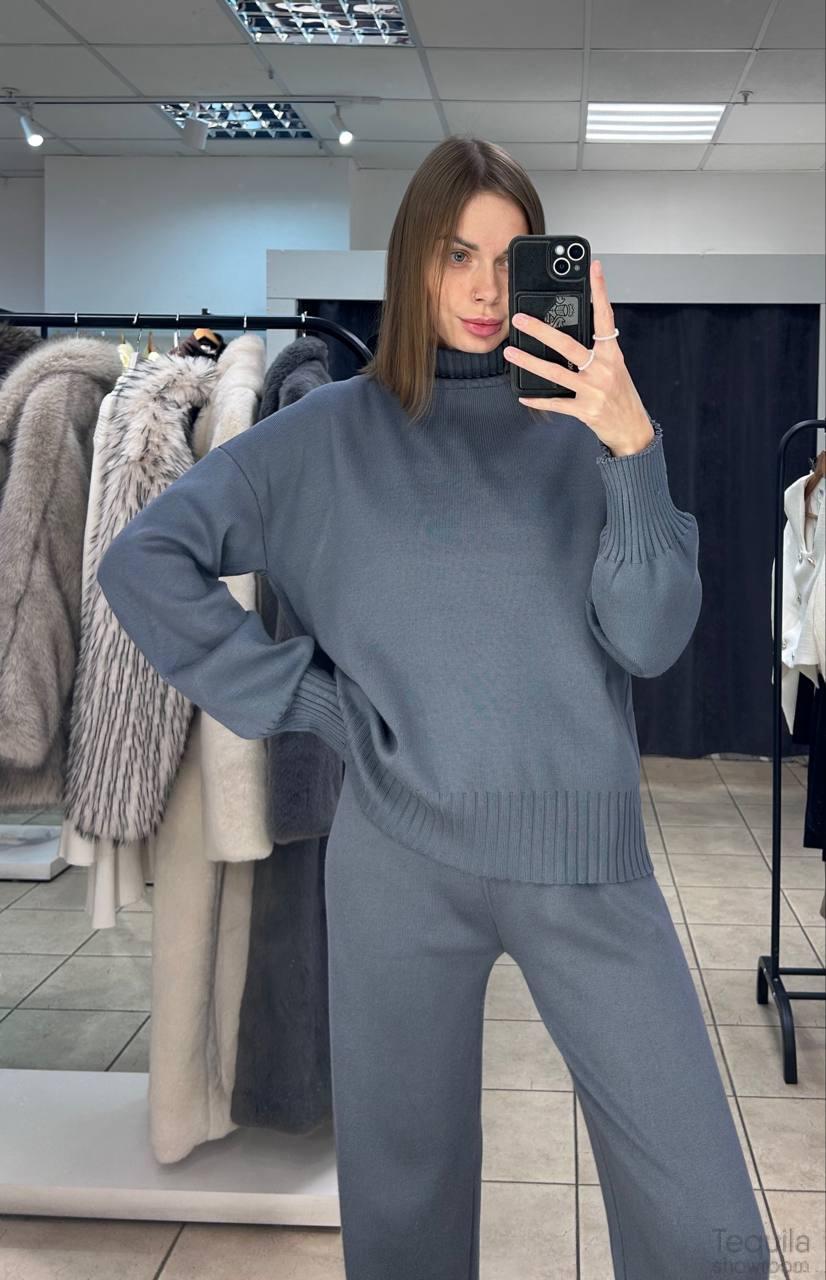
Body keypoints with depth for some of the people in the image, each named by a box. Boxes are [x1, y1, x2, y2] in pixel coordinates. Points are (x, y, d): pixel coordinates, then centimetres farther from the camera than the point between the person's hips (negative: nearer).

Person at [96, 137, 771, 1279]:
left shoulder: (582, 425, 3)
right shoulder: (335, 433, 3)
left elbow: (651, 639, -6)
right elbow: (143, 560, 2)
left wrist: (633, 447, -19)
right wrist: (302, 696, -4)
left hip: (586, 857, 0)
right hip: (401, 862, 0)